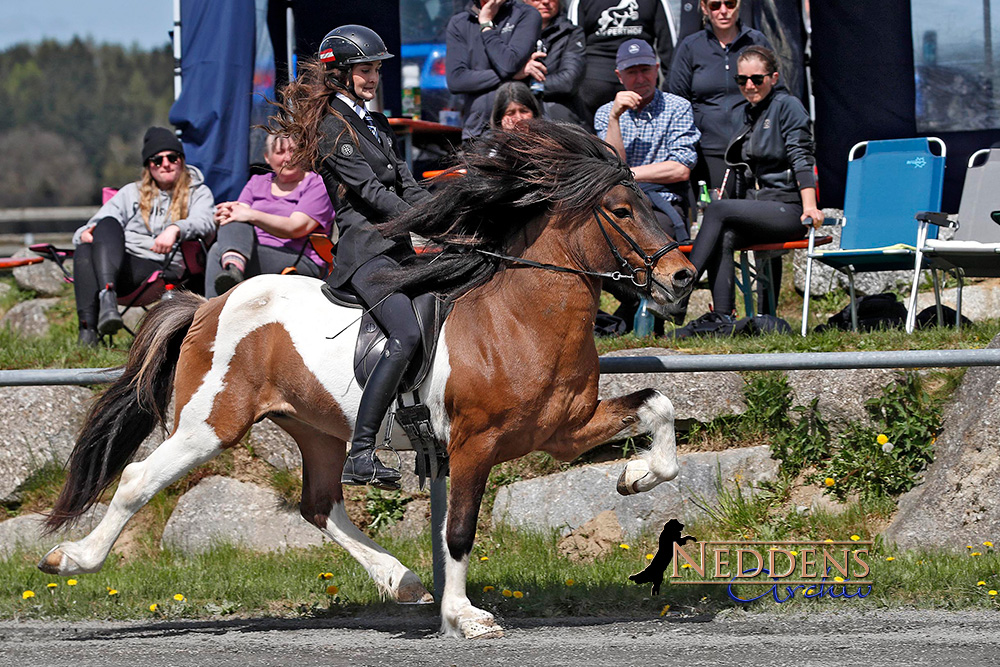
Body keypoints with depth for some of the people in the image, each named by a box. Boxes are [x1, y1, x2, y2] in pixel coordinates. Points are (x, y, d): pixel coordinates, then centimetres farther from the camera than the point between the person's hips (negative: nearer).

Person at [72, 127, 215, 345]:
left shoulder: (198, 193, 19)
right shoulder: (131, 193, 30)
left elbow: (205, 224, -3)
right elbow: (97, 225, 20)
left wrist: (175, 229, -25)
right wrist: (85, 234, -6)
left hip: (162, 268, -4)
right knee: (85, 251, -31)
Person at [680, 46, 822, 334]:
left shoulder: (787, 106, -1)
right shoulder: (750, 114, 21)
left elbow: (802, 159, -10)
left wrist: (809, 207, -20)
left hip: (789, 210, -6)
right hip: (757, 209, 6)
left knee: (718, 210, -27)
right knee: (723, 236, -27)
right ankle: (722, 316, -39)